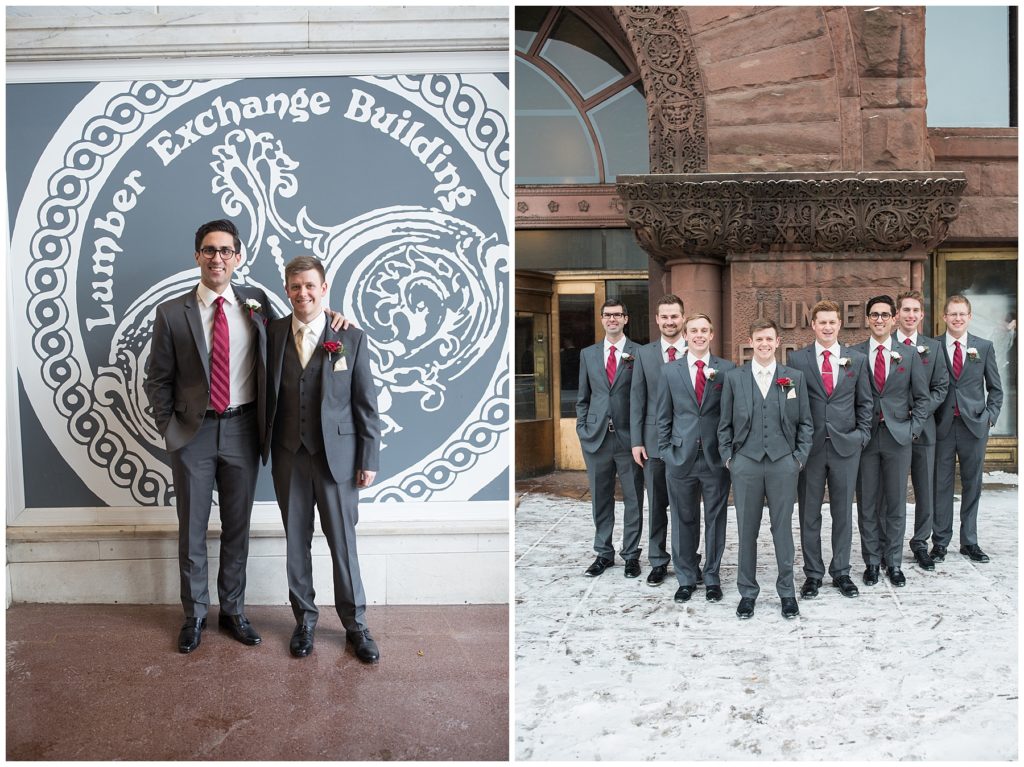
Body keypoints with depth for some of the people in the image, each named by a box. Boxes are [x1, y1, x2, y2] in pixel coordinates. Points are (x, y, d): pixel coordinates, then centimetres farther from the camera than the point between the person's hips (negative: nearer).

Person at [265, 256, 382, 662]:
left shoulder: (351, 338, -4)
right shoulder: (271, 333, 1)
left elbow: (366, 404, -3)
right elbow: (265, 393, 5)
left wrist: (369, 459, -4)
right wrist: (263, 446, -1)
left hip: (337, 456, -2)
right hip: (289, 456, 2)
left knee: (343, 543, 6)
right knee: (296, 541, 12)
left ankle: (355, 624, 22)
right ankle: (304, 620, 29)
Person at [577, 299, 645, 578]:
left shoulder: (640, 353, 0)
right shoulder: (588, 354, 10)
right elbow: (583, 398, 13)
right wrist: (582, 430, 4)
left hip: (629, 437, -3)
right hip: (596, 437, 3)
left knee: (633, 500, 6)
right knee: (600, 500, 11)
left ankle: (631, 555, 18)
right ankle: (604, 554, 24)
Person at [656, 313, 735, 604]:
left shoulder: (727, 369, 1)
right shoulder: (670, 371, 5)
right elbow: (664, 416, 7)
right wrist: (665, 451, 2)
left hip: (716, 457, -1)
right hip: (681, 457, 1)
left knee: (716, 519, 8)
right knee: (684, 520, 10)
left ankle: (712, 577, 23)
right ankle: (686, 579, 23)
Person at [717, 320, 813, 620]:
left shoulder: (794, 377, 6)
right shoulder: (733, 378, 5)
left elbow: (805, 422, 7)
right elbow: (725, 424, 7)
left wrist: (799, 456, 0)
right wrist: (727, 457, 1)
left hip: (783, 463, 0)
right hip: (745, 463, 0)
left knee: (783, 528, 6)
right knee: (747, 530, 6)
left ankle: (787, 590, 21)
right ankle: (747, 591, 19)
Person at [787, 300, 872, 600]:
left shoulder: (857, 359, 7)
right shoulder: (796, 359, 0)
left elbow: (864, 401, 12)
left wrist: (862, 435, 2)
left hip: (846, 445, 2)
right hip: (809, 446, -1)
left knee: (843, 512, 9)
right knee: (809, 513, 6)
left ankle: (841, 572, 21)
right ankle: (813, 573, 17)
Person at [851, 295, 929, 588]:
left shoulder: (909, 355, 6)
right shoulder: (854, 354, 1)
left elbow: (922, 397, 9)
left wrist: (914, 429, -1)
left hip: (898, 436, 1)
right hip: (865, 437, -1)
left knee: (896, 503, 7)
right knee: (867, 503, 6)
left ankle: (893, 562, 19)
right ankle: (872, 561, 17)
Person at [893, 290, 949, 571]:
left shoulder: (933, 347, 9)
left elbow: (941, 387, 6)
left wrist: (921, 411, -8)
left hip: (923, 426, 3)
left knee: (926, 490, 8)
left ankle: (920, 543, 23)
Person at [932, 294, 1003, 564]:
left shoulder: (984, 346, 6)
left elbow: (995, 387, 10)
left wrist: (990, 417, 1)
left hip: (974, 425, 2)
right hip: (943, 426, -2)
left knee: (972, 485, 9)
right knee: (941, 485, 3)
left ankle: (969, 542, 20)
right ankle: (940, 542, 12)